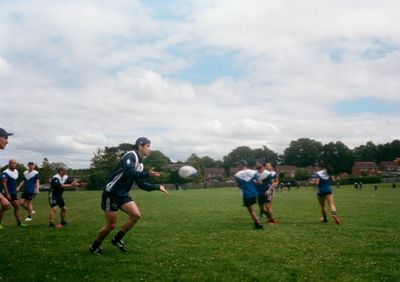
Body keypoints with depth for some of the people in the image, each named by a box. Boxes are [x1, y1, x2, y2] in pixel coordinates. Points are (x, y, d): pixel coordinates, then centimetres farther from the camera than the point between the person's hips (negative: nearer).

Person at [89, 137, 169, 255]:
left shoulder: (140, 163, 11)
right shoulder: (131, 155, -16)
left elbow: (141, 184, 13)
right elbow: (128, 172, -34)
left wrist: (158, 187, 6)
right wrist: (147, 174, -37)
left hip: (122, 194, 8)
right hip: (111, 193, -8)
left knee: (136, 215, -6)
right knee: (111, 224, -4)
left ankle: (117, 239, 11)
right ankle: (94, 246, 19)